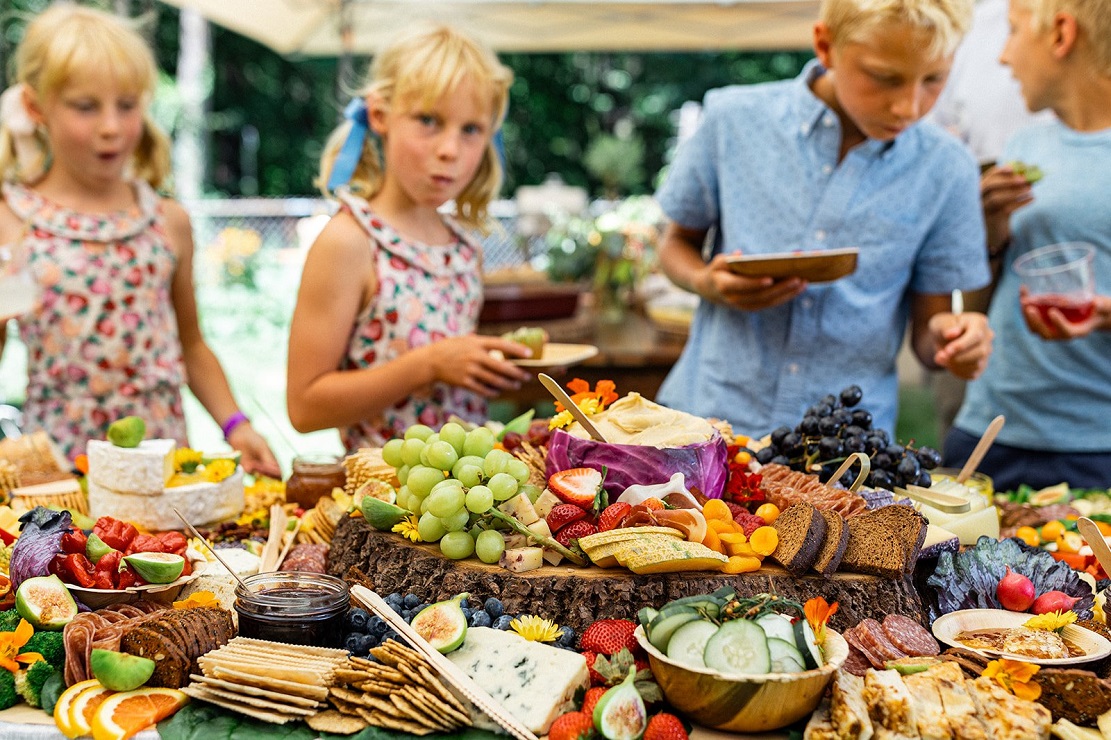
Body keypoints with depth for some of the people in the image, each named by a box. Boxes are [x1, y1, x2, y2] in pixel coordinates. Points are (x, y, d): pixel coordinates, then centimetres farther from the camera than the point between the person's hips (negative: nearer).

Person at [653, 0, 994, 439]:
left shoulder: (945, 171, -6)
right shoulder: (735, 119, -6)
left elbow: (927, 322, 3)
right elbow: (677, 244, 8)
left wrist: (947, 340, -19)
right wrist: (709, 283, -13)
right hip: (713, 413, -4)